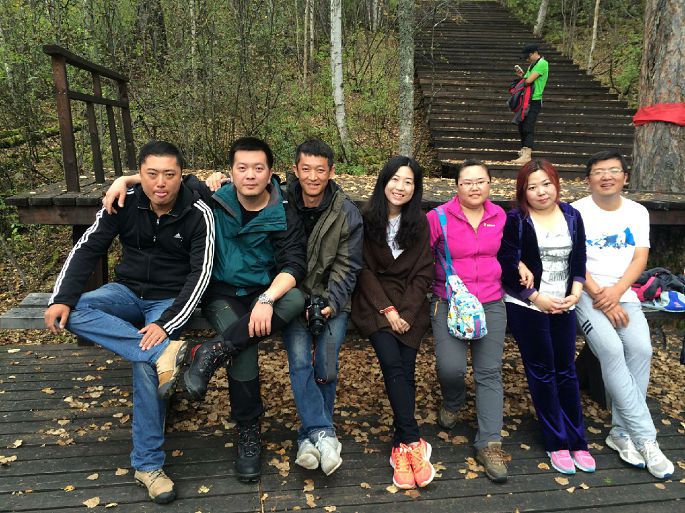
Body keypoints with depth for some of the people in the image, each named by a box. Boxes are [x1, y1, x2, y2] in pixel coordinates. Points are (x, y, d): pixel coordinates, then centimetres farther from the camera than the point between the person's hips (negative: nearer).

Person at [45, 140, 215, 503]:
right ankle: (166, 352, -35)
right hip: (128, 291, 4)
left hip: (170, 299, -4)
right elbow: (87, 249, -5)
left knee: (146, 362, -27)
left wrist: (166, 324, -28)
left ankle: (147, 464, -12)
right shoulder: (124, 203, -6)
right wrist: (62, 298, -19)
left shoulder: (198, 213, -15)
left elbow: (200, 274, -18)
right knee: (72, 312, -24)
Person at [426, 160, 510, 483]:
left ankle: (489, 444, 10)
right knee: (451, 367, -13)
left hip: (491, 304, 3)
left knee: (489, 372, 1)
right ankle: (452, 403, 23)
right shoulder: (439, 218, -7)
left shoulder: (500, 217, 5)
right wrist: (436, 280, -6)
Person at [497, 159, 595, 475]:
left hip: (563, 306, 4)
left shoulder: (572, 217, 6)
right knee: (542, 372, 5)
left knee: (566, 371, 11)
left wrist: (575, 293, -5)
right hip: (527, 307, -4)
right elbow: (509, 269, -11)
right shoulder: (515, 221, -8)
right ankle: (556, 443, 17)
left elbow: (579, 259, 10)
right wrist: (539, 299, -13)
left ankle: (577, 441, 23)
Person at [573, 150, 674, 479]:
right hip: (586, 292, -3)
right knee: (610, 349, -25)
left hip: (623, 294, 3)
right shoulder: (576, 212, -1)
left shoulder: (638, 212, 11)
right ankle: (645, 438, -18)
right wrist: (600, 298, -15)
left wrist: (615, 293, -15)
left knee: (640, 349, -21)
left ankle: (622, 432, -8)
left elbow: (640, 259, 2)